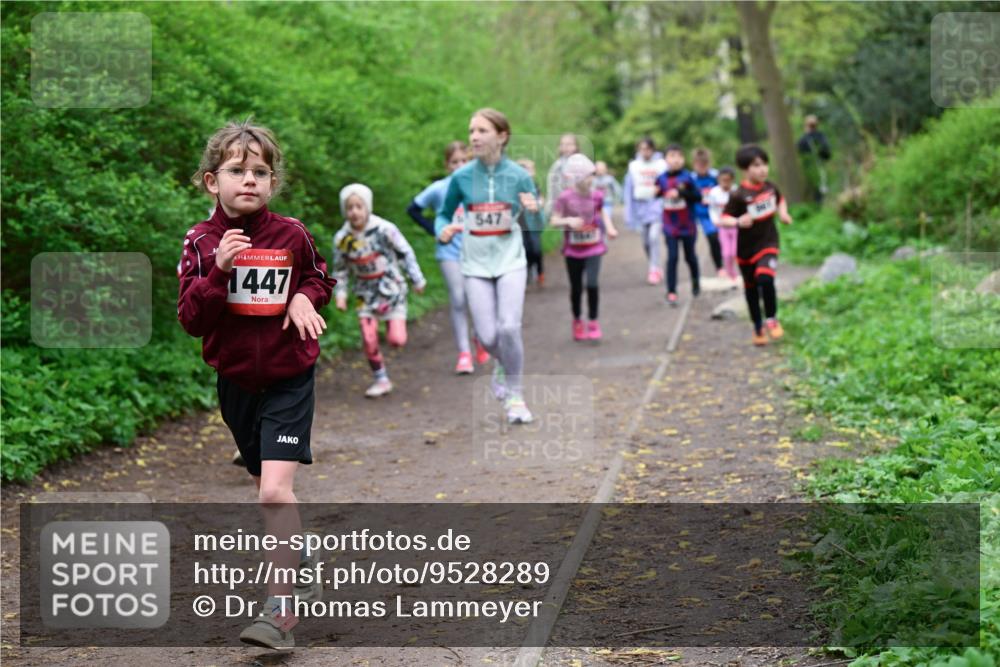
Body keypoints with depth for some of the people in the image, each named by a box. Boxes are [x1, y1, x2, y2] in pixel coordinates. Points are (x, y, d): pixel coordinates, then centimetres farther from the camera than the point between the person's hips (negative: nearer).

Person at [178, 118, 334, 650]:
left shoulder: (292, 235, -7)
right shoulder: (201, 242, -6)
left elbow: (320, 278, 13)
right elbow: (191, 320, -12)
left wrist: (305, 297, -9)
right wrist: (218, 272, -26)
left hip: (288, 379, -3)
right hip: (235, 381, 3)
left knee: (275, 491, -18)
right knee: (267, 487, 18)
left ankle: (280, 611, -15)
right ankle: (303, 563, 45)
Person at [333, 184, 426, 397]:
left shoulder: (384, 230, -15)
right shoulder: (342, 239, -7)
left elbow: (406, 253, -3)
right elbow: (340, 269, 7)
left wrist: (418, 280, 1)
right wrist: (340, 293, -3)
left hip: (391, 289, -2)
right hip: (366, 294, 2)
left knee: (396, 340, -11)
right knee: (369, 341, -4)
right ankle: (381, 380, 14)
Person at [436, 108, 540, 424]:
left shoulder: (518, 176, -6)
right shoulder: (462, 177, -5)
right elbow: (444, 214, 8)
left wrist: (534, 209, -20)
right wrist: (443, 229, -14)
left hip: (510, 259, -1)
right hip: (476, 264, 1)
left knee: (509, 327, -15)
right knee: (487, 336, -3)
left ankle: (515, 395, 6)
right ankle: (502, 364, 35)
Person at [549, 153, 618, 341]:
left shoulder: (596, 195, -4)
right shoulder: (565, 197, -14)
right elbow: (554, 220, -12)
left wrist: (609, 227, 3)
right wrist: (568, 221, -30)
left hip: (594, 248, 1)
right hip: (573, 250, -1)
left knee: (592, 284, -15)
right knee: (576, 288, 10)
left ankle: (593, 322, 3)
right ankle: (577, 321, 33)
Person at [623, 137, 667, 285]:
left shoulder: (661, 164, -3)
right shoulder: (634, 166, 4)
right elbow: (628, 189, 7)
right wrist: (629, 213, 5)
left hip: (657, 204, -3)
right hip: (641, 205, 3)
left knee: (654, 236, -17)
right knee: (646, 241, 10)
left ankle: (654, 270, -10)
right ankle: (653, 267, 29)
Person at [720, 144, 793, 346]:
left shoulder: (770, 187, -2)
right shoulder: (739, 195, -18)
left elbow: (780, 200, 21)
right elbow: (724, 219, -21)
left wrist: (783, 213, 4)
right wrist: (738, 222, -39)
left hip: (768, 243, 1)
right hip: (746, 248, -1)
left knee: (765, 278, -22)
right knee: (751, 288, 12)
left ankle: (771, 318, -1)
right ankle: (758, 328, 29)